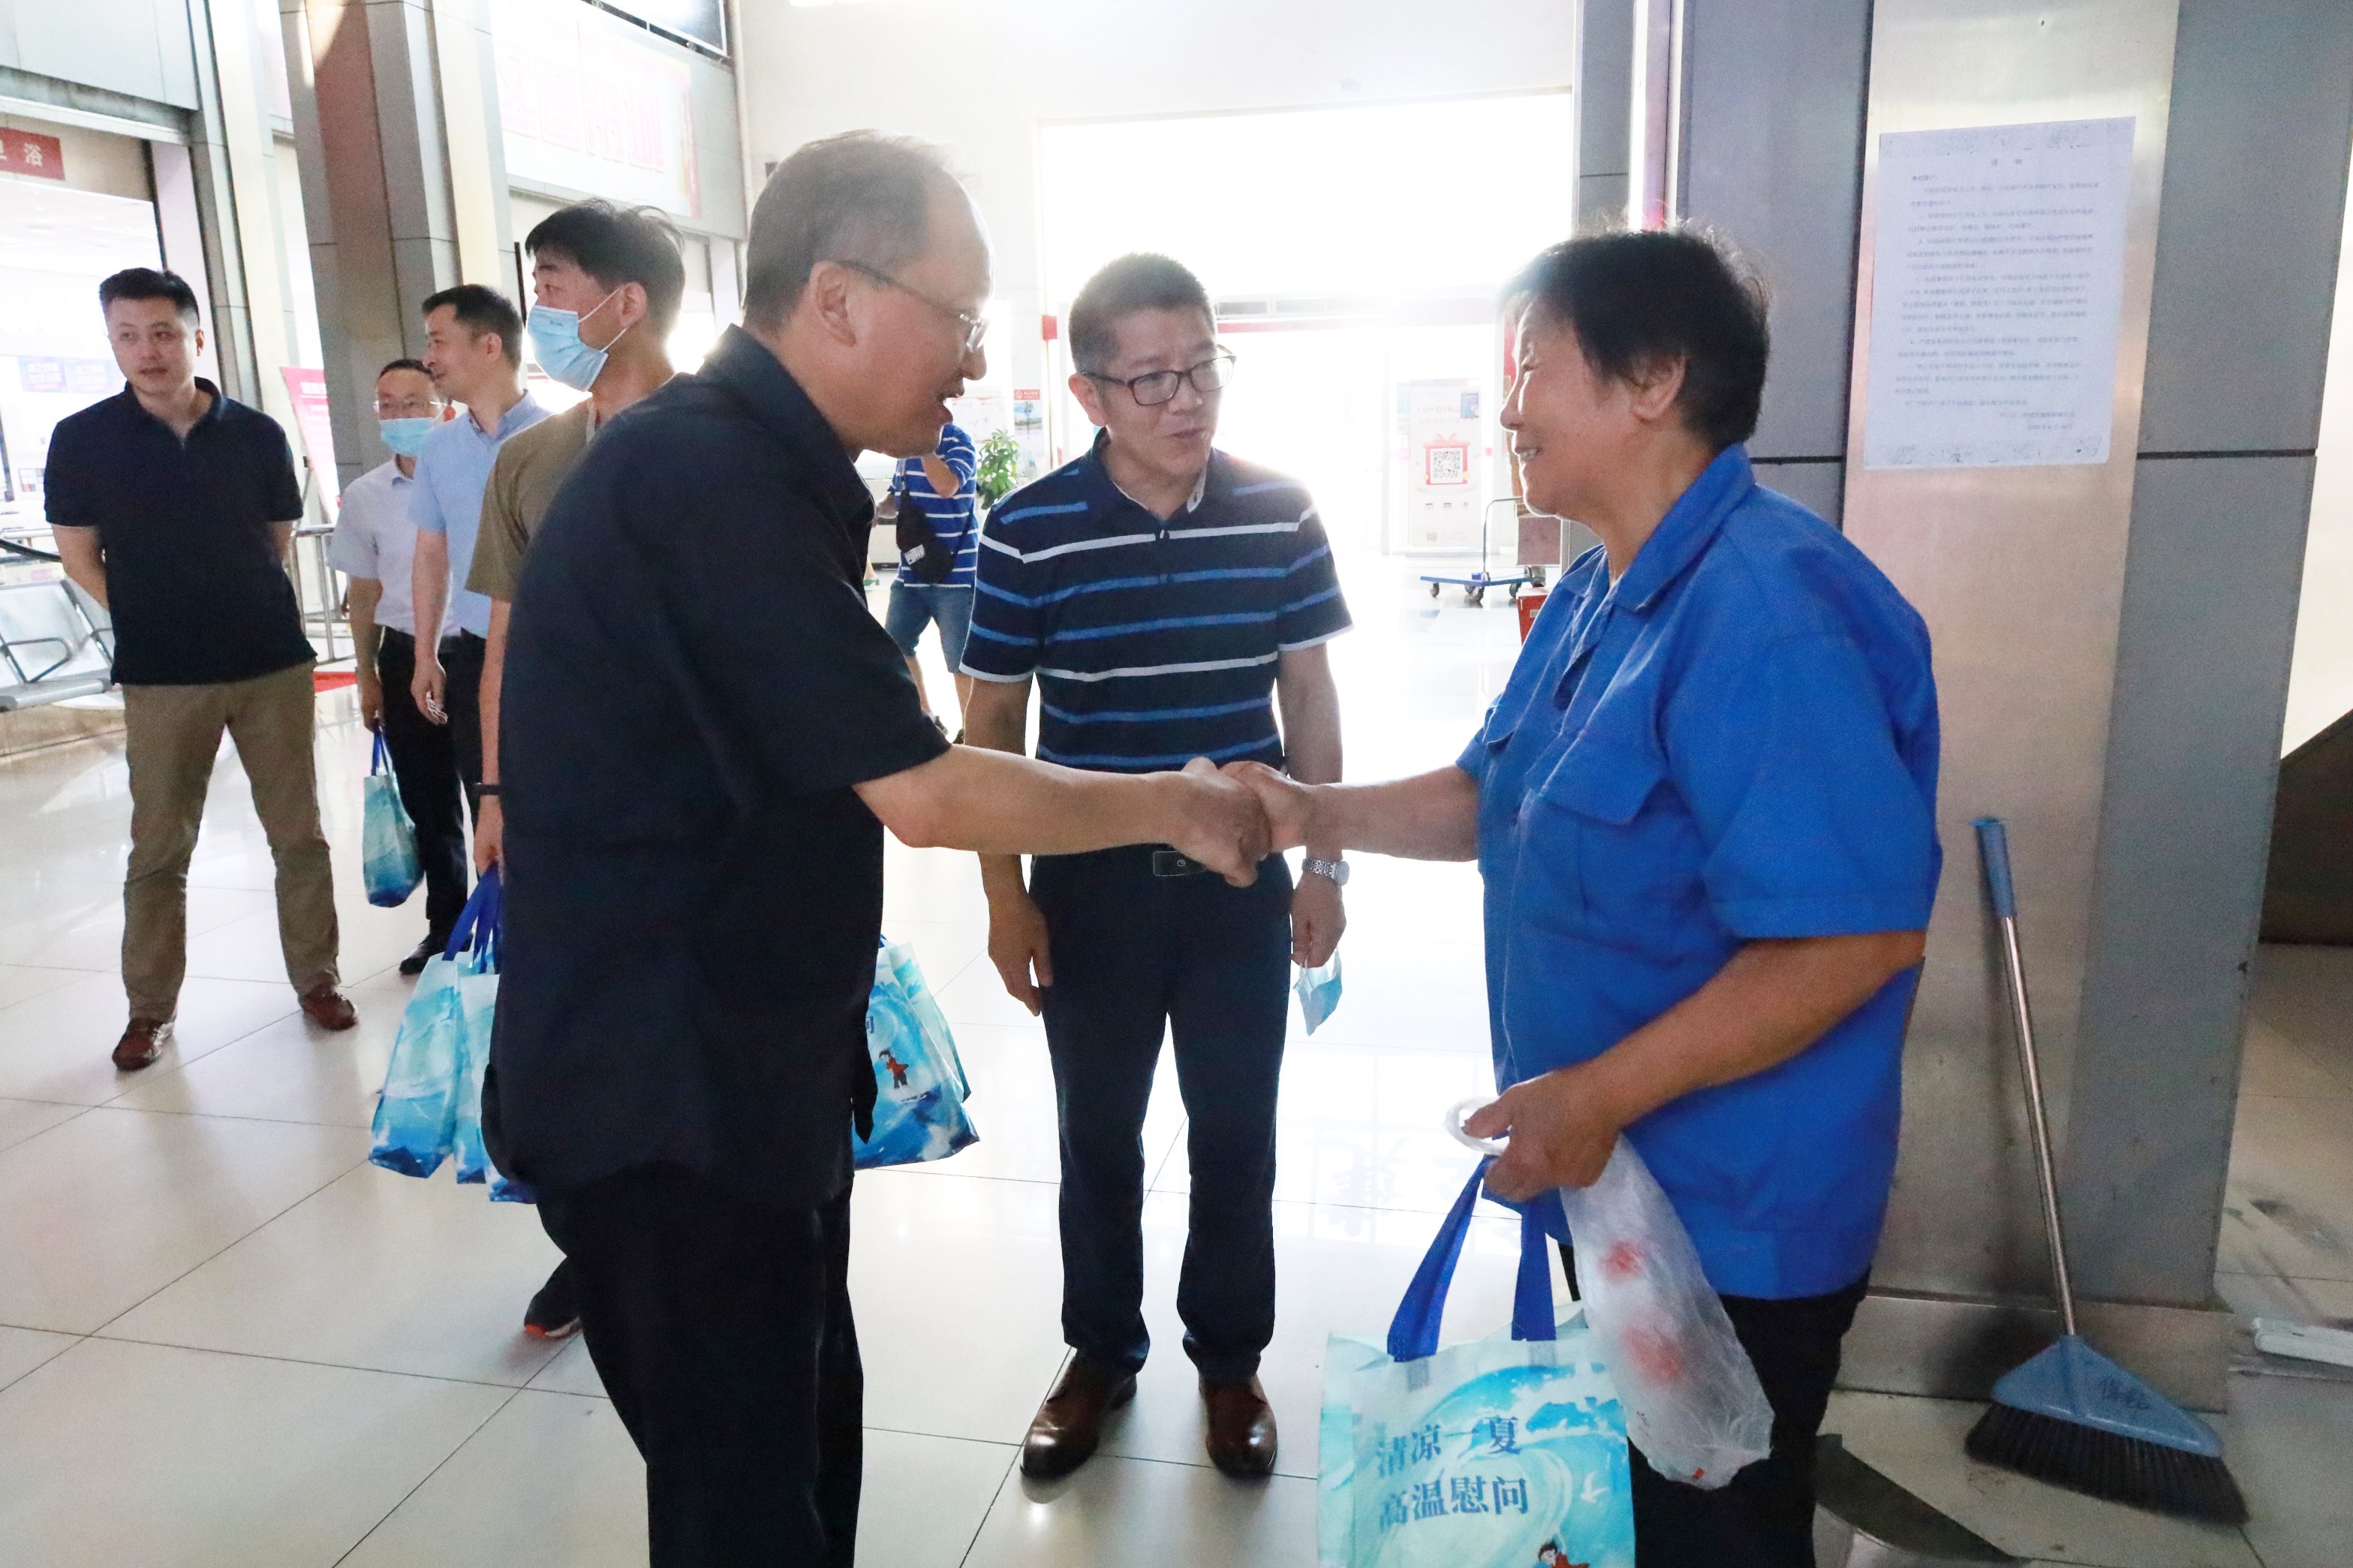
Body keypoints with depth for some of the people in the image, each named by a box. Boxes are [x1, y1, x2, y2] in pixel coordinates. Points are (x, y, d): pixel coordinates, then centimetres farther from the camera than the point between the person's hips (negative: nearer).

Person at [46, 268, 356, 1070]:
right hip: (161, 676, -1)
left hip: (274, 662, 1)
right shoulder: (83, 439, -2)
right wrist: (158, 623, 1)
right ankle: (150, 1008, 18)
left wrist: (233, 608, 5)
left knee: (298, 834, 7)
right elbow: (81, 559, 4)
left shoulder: (257, 435, 0)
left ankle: (316, 978, 21)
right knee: (158, 850, 6)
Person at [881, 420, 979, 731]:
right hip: (911, 570, 8)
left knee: (961, 660, -1)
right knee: (894, 647, 14)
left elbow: (946, 486, -31)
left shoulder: (958, 441, -11)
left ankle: (968, 731, 13)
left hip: (955, 573, -8)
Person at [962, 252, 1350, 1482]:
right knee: (1098, 1136, 15)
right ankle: (1101, 1352, 37)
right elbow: (992, 722, -3)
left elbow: (1309, 696, 4)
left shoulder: (1281, 514, -5)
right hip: (1091, 889, -1)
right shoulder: (1029, 531, -10)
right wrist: (1004, 894, -4)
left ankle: (1229, 1359, 35)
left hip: (1241, 883, 1)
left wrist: (1324, 863, 2)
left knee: (1236, 1135, 14)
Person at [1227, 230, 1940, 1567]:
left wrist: (1600, 1095, -29)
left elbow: (1858, 930, -31)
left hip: (1729, 1219, -9)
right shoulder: (1599, 595, 6)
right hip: (1616, 1183, 9)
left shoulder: (1765, 606, -27)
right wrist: (1323, 815, -1)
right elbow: (1497, 795, 14)